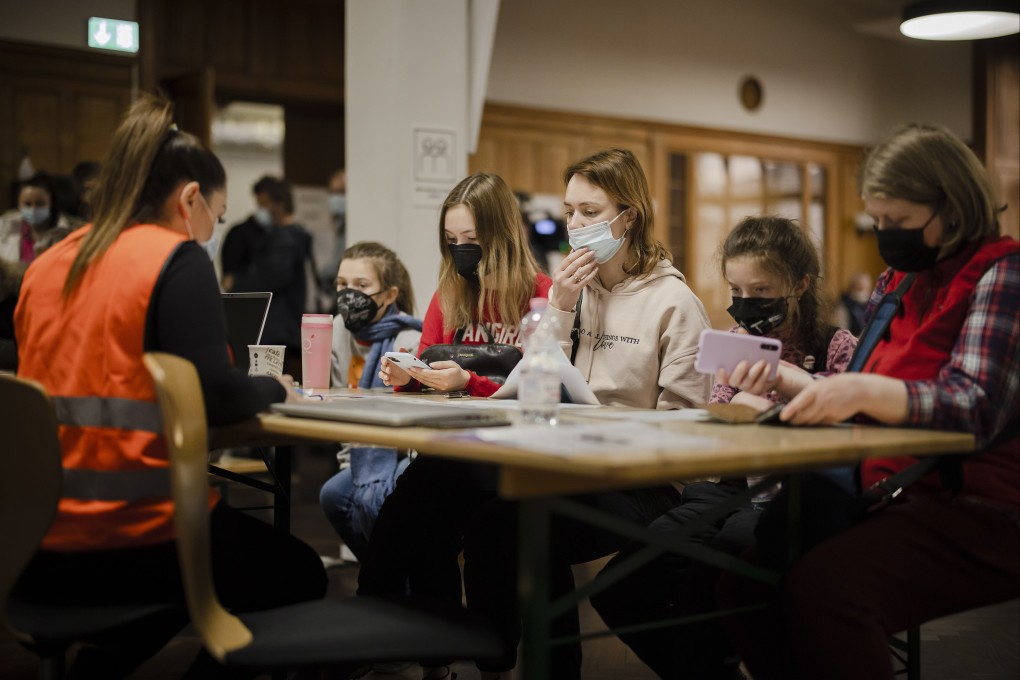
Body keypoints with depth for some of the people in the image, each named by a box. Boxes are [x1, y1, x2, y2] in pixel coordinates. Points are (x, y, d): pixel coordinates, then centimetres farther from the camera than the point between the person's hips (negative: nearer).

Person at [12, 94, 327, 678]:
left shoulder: (47, 264, 11)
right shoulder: (178, 259, -10)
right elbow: (214, 396, -17)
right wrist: (275, 389, 4)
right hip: (130, 534, -7)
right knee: (301, 575, 18)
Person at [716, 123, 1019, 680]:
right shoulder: (895, 281, 17)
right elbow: (855, 394, 20)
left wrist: (865, 391, -34)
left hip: (975, 509, -7)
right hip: (892, 498, 7)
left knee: (821, 590, -31)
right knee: (744, 582, -13)